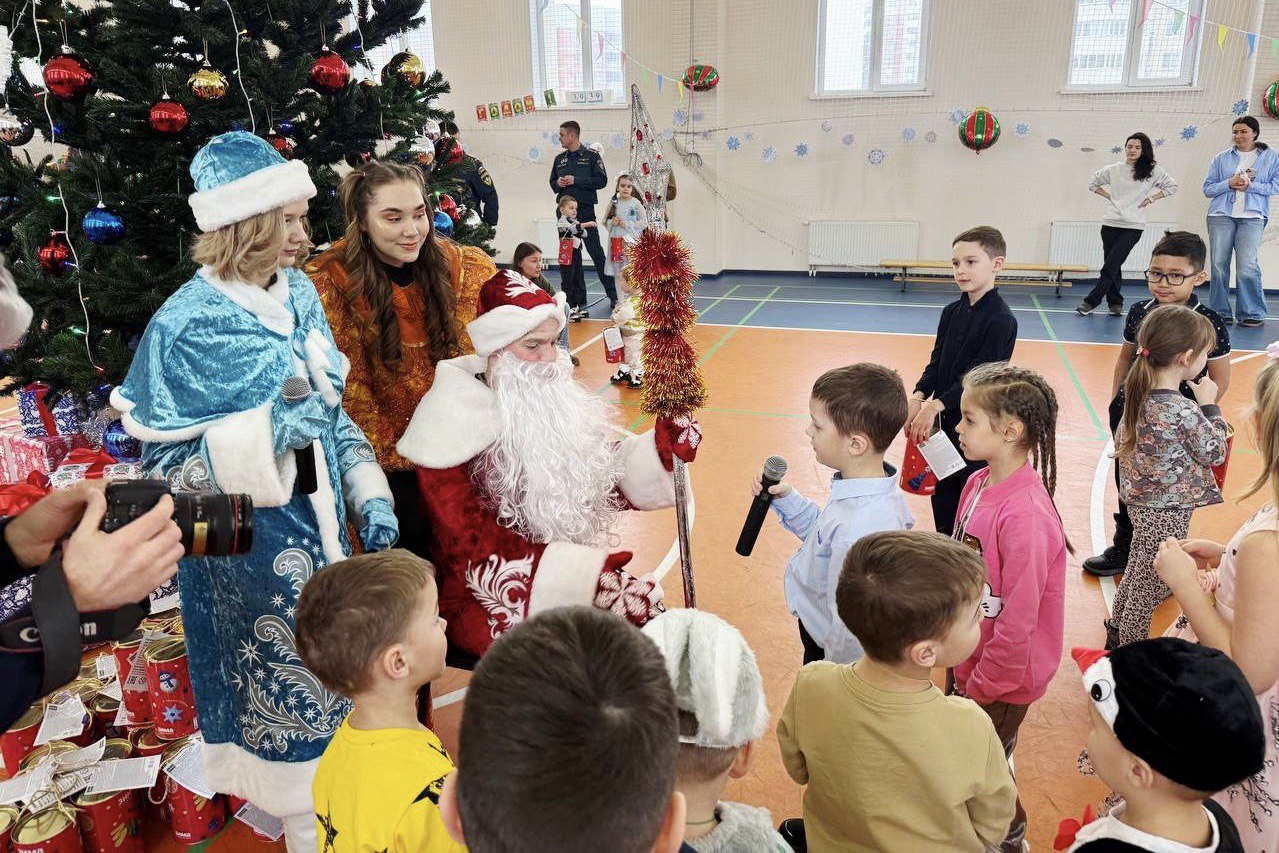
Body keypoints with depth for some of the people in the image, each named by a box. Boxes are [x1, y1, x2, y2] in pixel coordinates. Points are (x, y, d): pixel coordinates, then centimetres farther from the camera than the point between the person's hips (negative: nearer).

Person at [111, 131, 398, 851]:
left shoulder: (299, 294, 2)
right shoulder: (188, 326, -16)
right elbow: (165, 465, -14)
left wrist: (370, 498, 2)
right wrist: (266, 432, -27)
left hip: (320, 525, 6)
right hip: (252, 551, -6)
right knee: (289, 683, 9)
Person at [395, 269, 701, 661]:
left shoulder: (554, 398, 4)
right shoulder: (454, 418, -13)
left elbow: (603, 475, 12)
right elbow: (471, 546, -16)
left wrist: (662, 445, -6)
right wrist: (577, 572, -24)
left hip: (571, 574, 6)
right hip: (488, 597, -6)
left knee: (645, 608, -13)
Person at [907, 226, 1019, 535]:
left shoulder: (1001, 320, -14)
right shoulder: (951, 312, 8)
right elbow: (936, 362, 8)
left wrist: (935, 406, -24)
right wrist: (918, 398, -10)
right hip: (945, 421, 7)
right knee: (943, 500, 17)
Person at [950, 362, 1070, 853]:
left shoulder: (1026, 516, -30)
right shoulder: (978, 485, -4)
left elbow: (1018, 620, -25)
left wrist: (982, 686, -14)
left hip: (1001, 681, -7)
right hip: (968, 659, 7)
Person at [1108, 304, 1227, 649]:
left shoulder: (1140, 394, -4)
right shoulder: (1184, 412, -28)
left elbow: (1121, 441, 9)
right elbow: (1215, 453, -12)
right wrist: (1210, 407, -4)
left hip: (1140, 503, 8)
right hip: (1167, 513, -8)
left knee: (1136, 573, 25)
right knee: (1151, 587, 8)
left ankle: (1116, 634, 41)